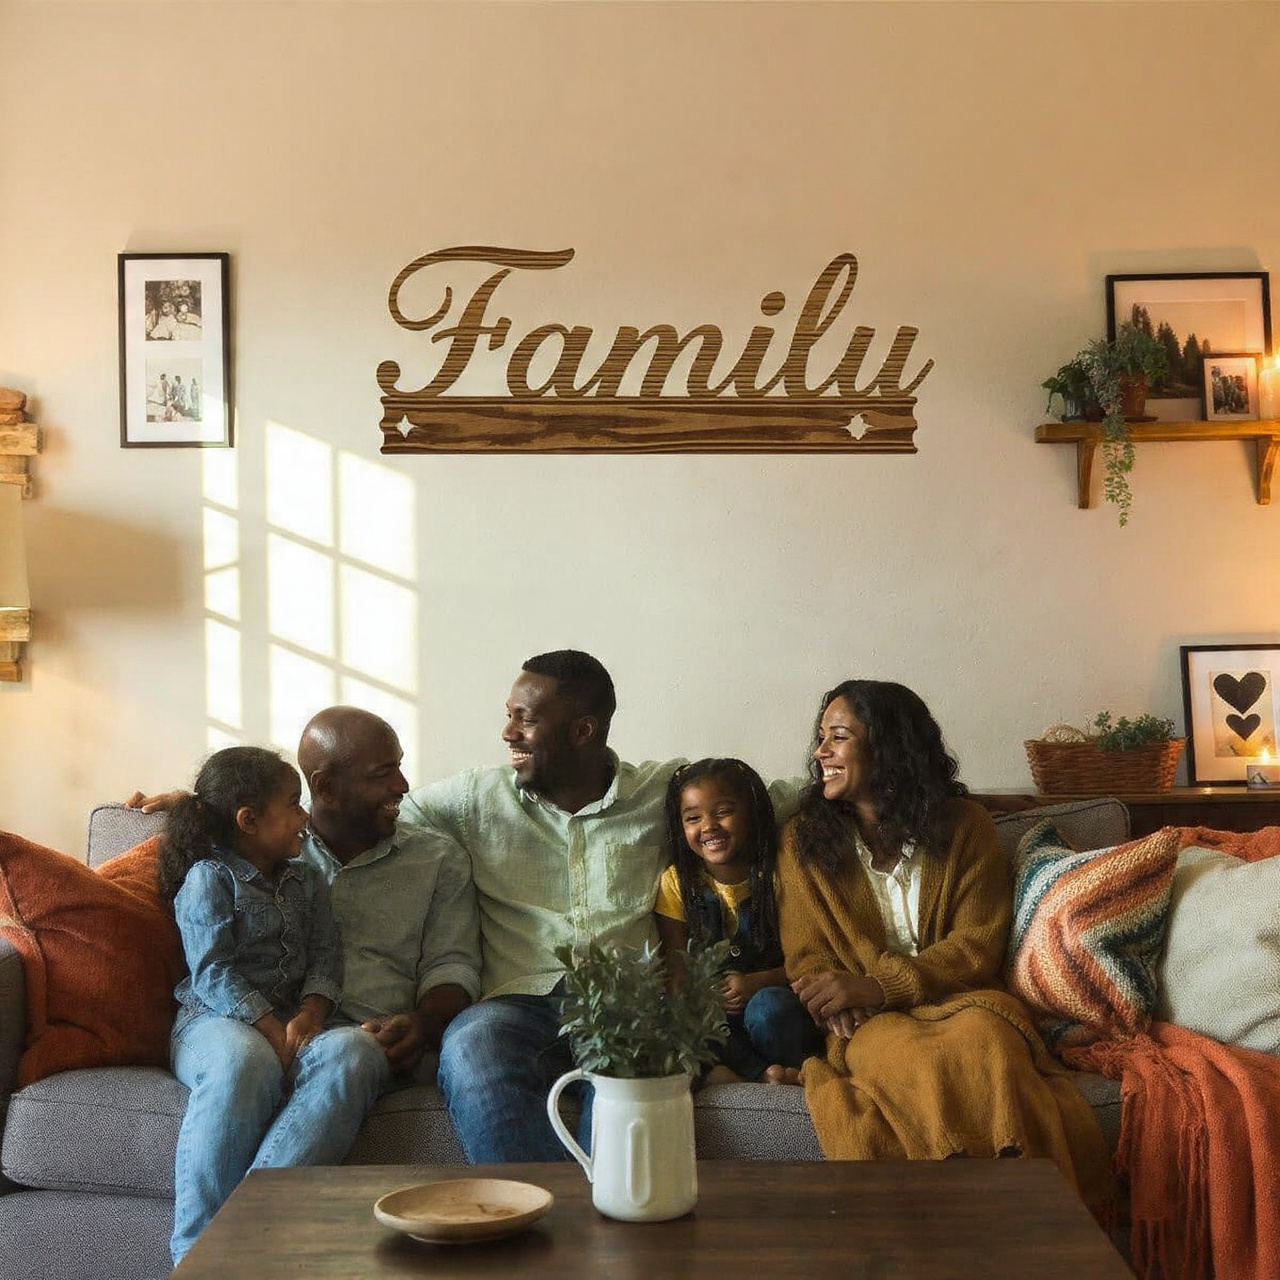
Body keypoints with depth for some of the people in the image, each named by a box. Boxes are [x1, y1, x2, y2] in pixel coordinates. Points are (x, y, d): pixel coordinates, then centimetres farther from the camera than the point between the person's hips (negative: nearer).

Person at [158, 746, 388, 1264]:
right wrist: (274, 1032, -19)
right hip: (214, 1019, -5)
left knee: (356, 1050, -31)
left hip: (293, 1020, 5)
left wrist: (310, 1014, -11)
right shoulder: (208, 877, 3)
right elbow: (211, 974, -7)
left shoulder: (307, 881, 22)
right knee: (244, 1063, -42)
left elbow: (324, 958, 12)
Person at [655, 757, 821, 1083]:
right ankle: (762, 1071, -25)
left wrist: (756, 983, -21)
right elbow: (676, 968, 0)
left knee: (768, 1007, -36)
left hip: (770, 995, -2)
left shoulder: (775, 875, -3)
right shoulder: (677, 882, 3)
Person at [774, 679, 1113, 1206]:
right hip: (868, 1022, 0)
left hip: (958, 999, 0)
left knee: (983, 1044, -37)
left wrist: (880, 986, -17)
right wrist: (841, 1001, -20)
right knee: (909, 1060, -37)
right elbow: (806, 958, 6)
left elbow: (978, 945, -2)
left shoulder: (964, 824, 7)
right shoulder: (803, 840, 10)